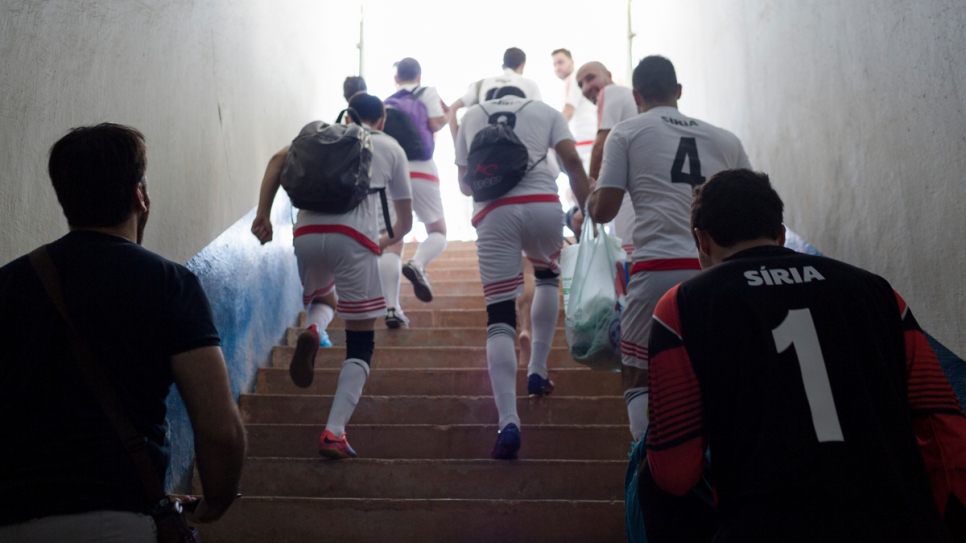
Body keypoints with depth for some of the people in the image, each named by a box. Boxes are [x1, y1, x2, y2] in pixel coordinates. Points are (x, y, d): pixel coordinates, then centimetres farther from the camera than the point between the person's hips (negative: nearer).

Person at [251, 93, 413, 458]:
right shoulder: (392, 148, 21)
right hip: (355, 237, -2)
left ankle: (311, 333, -4)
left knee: (323, 299, 33)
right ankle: (333, 434, -3)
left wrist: (263, 215, 3)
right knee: (360, 343, 8)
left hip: (307, 233, 3)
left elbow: (278, 160, 5)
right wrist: (385, 242, 44)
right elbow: (405, 222, 25)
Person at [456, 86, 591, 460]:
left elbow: (465, 183, 29)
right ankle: (537, 372, 29)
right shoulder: (545, 111, 23)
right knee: (547, 276, 31)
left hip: (493, 212, 0)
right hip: (544, 204, 0)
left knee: (499, 317, -1)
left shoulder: (473, 115, 28)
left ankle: (508, 421, -17)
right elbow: (571, 161, 6)